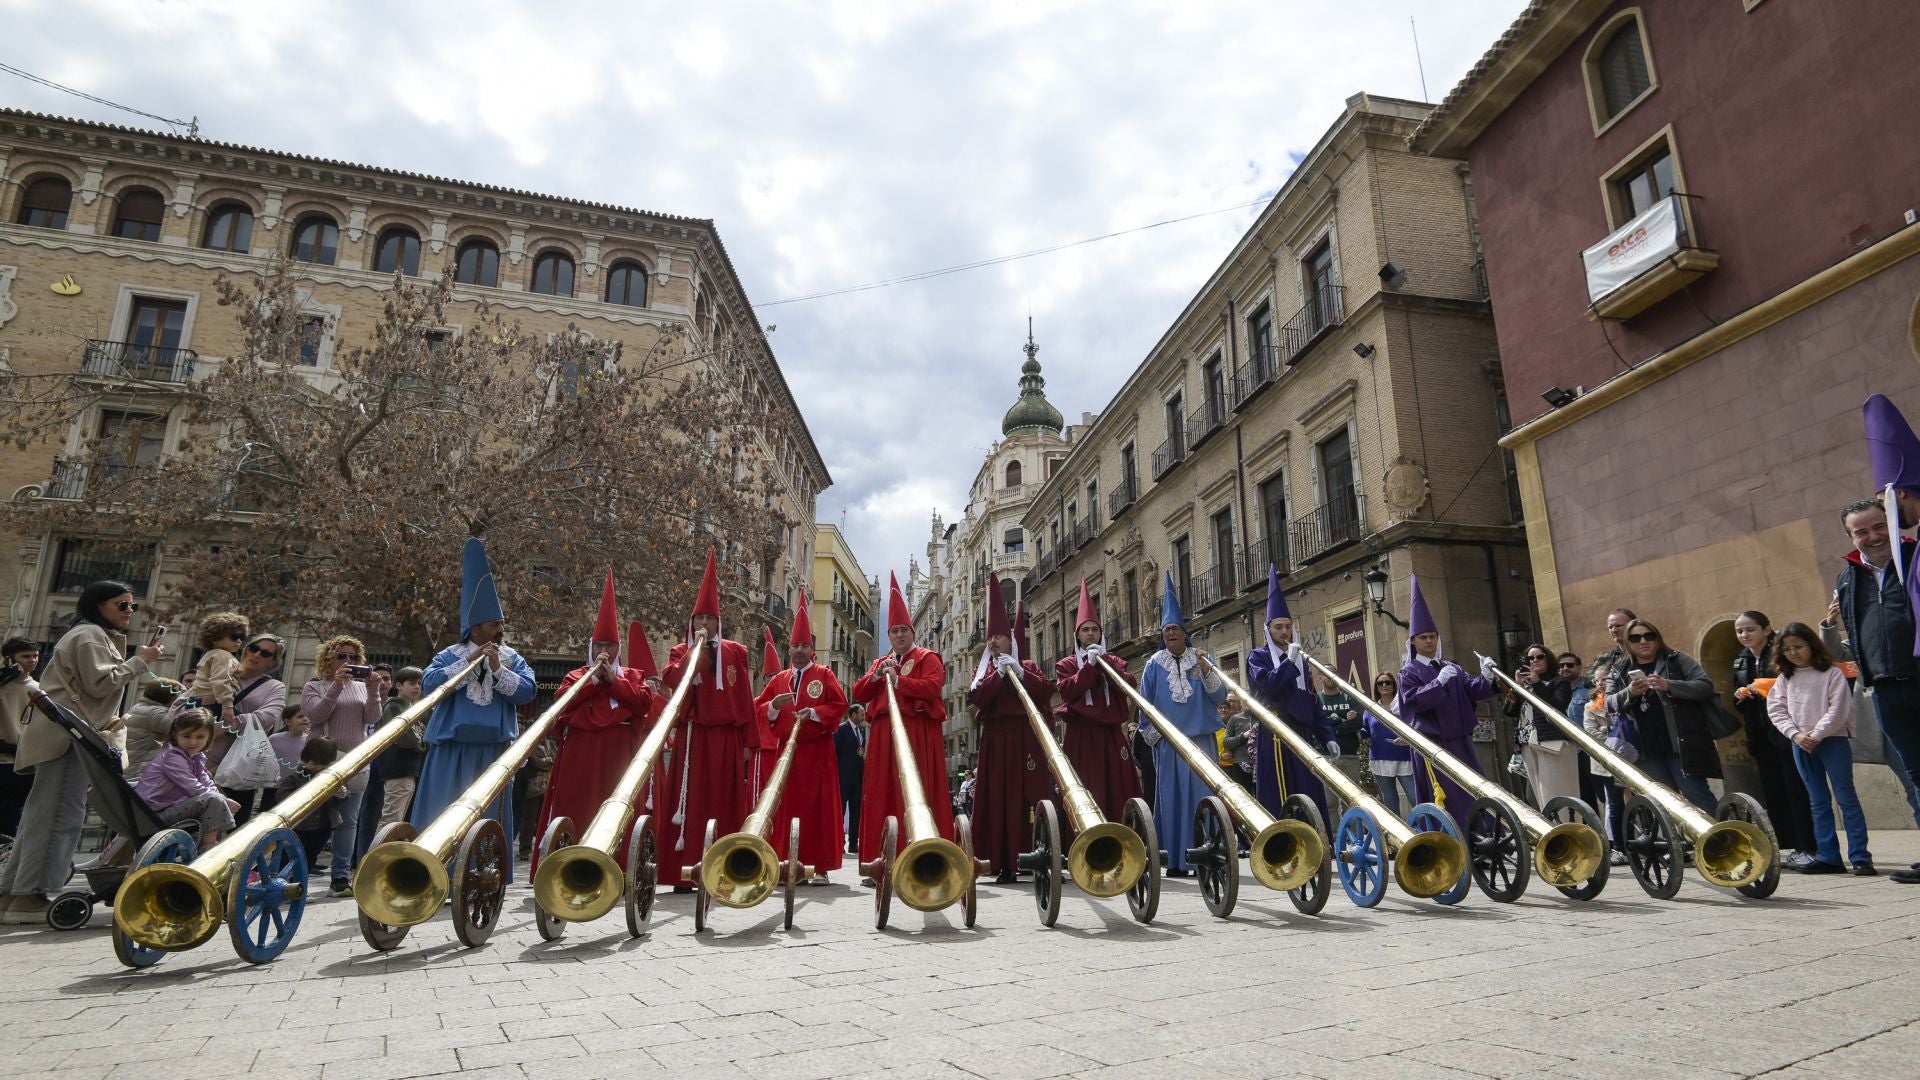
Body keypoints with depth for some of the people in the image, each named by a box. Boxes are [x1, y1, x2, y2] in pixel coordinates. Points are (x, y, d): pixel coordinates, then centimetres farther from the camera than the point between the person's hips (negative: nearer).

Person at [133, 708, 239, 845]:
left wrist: (224, 799, -10)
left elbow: (207, 783, 8)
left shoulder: (197, 757, 11)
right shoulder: (172, 757, -18)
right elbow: (193, 789, -23)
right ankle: (208, 848, -18)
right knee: (213, 799, -26)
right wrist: (224, 801, -16)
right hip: (156, 813, -10)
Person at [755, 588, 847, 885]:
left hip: (817, 750, -3)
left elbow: (839, 704, -5)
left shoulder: (824, 674, 3)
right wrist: (774, 706, -10)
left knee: (819, 804, -4)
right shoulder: (779, 679, 13)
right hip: (786, 748, 3)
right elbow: (758, 708, 11)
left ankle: (821, 866, 1)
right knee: (787, 804, 4)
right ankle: (788, 863, 11)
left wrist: (814, 712, -19)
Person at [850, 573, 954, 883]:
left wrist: (898, 680, -14)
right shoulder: (880, 662, 23)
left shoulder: (928, 658, 7)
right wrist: (877, 675, -2)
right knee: (882, 794, 2)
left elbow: (933, 687, -12)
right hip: (883, 735, 5)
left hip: (918, 735, -5)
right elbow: (859, 694, 14)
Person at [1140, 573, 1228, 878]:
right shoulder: (1154, 665, 5)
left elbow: (1220, 696, -1)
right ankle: (1175, 861, 6)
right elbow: (1146, 706, 7)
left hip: (1201, 739, 1)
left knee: (1203, 797, 0)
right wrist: (1159, 735, 0)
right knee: (1172, 797, 0)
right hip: (1168, 742, -1)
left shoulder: (1200, 660, 8)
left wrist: (1205, 669, -15)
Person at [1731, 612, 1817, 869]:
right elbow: (1738, 704, 21)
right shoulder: (1740, 663, 16)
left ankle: (1808, 847, 3)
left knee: (1797, 791, -3)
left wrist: (1765, 687, -21)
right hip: (1761, 736, 7)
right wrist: (1738, 695, 0)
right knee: (1773, 794, 7)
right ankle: (1791, 846, 14)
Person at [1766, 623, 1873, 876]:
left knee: (1846, 799, -4)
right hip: (1800, 745, 4)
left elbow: (1838, 710, -9)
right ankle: (1828, 857, 12)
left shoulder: (1832, 673, -1)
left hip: (1833, 740, -4)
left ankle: (1860, 857, 0)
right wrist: (1796, 734, -7)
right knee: (1818, 802, 8)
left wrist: (1816, 735, -14)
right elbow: (1776, 710, 6)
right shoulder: (1785, 678, 11)